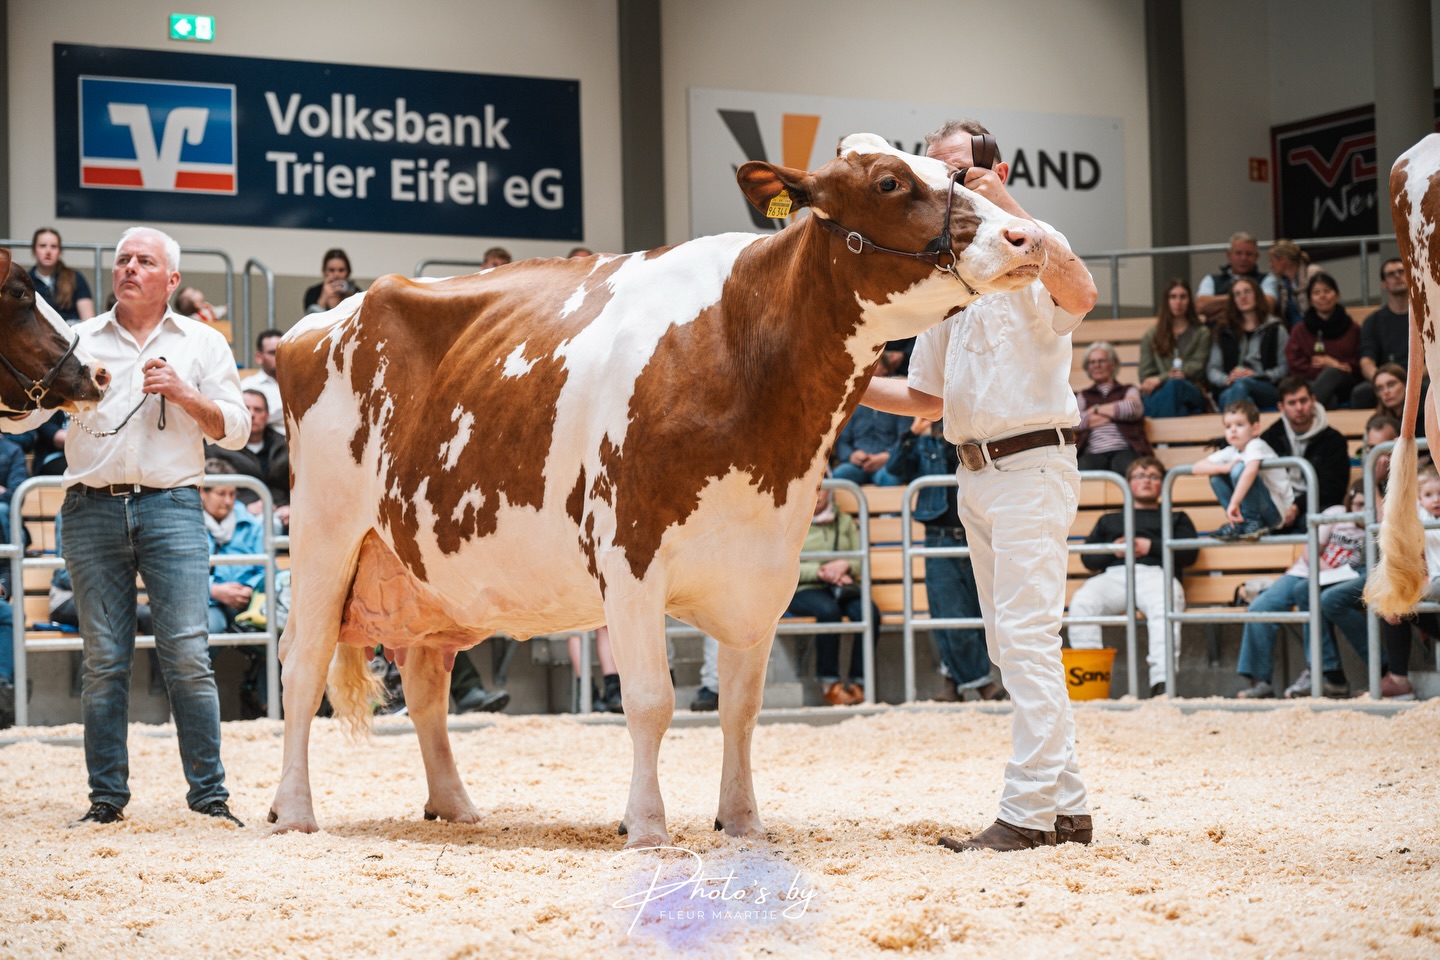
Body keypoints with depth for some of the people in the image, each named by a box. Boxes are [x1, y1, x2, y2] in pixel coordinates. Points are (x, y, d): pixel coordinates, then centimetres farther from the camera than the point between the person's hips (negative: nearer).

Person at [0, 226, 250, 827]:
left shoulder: (202, 345, 12)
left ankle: (209, 796, -1)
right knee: (104, 659, 2)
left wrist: (184, 394, -6)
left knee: (187, 653, -7)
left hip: (170, 506, -1)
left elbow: (236, 429, 9)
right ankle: (107, 799, 9)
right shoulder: (78, 342, 14)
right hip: (92, 508, 1)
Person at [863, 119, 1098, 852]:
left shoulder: (1030, 248, -5)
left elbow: (1080, 295, -30)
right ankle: (1067, 806, 14)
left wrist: (1011, 212, -30)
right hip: (975, 473, 9)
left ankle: (1028, 813, -12)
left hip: (1031, 463, -9)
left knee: (1027, 636, -12)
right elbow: (929, 398, 22)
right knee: (1013, 646, 9)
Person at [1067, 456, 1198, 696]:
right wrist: (1113, 549, 3)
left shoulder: (1176, 518, 33)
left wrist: (1151, 546, 2)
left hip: (1156, 574, -2)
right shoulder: (1109, 520, 38)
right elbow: (1087, 558, 24)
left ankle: (1161, 683, -54)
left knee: (1165, 604, -41)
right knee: (1081, 602, -34)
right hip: (1114, 575, 2)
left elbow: (1189, 553, 14)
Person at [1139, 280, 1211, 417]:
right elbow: (1145, 375, 14)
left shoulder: (1201, 334, 22)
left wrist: (1160, 379, -9)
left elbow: (1196, 368, 6)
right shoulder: (1150, 336, 25)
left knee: (1174, 386, -40)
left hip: (1192, 393, 0)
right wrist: (1169, 376, -10)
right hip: (1159, 392, 1)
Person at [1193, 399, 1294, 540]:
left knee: (1239, 469, -26)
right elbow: (1197, 468, -4)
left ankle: (1253, 522, -17)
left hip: (1277, 510, -7)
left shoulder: (1256, 446, -17)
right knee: (1216, 476, -1)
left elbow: (1251, 471, -38)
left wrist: (1234, 502, -42)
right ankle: (1239, 520, -2)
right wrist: (1224, 468, -22)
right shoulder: (1231, 452, 4)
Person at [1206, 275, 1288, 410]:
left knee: (1241, 385, -40)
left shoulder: (1275, 329, 17)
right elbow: (1212, 370, 16)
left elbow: (1285, 367, 8)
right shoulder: (1224, 331, 24)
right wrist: (1227, 379, -6)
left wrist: (1258, 375, -8)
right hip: (1229, 388, 2)